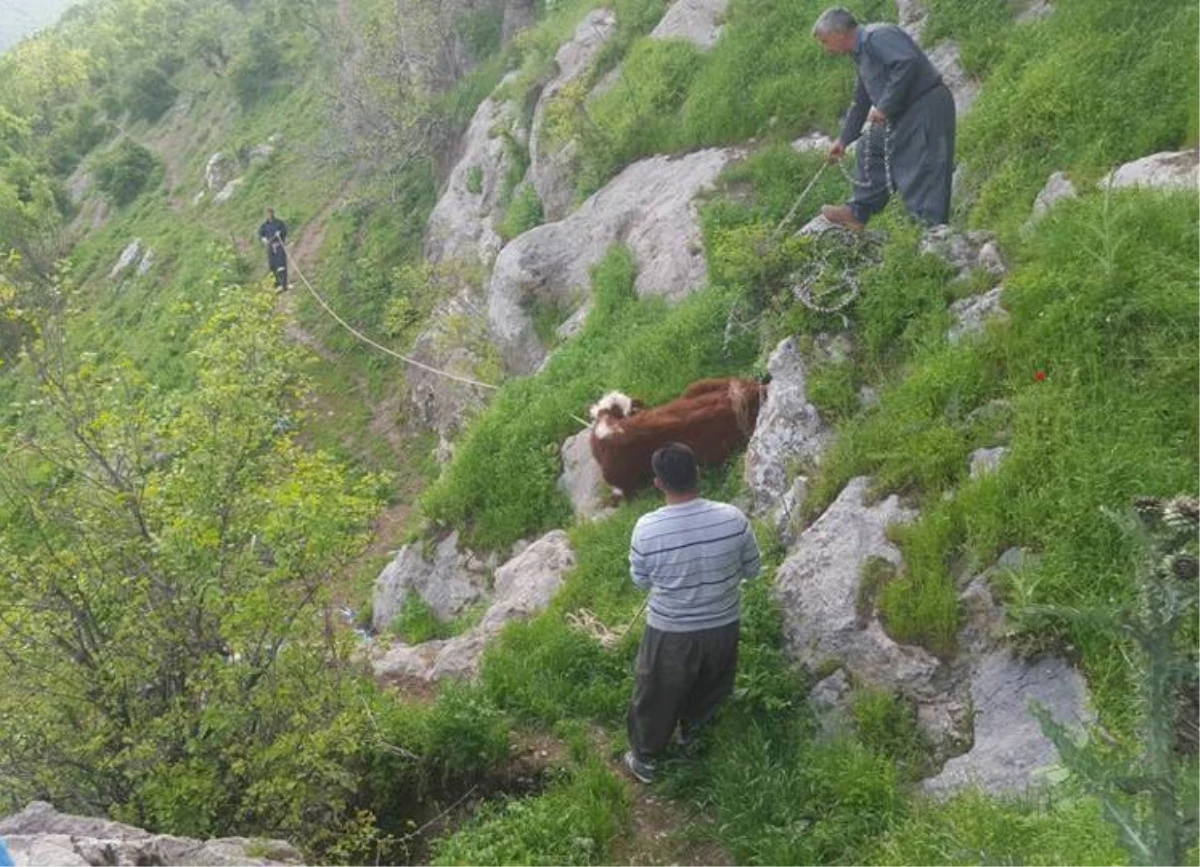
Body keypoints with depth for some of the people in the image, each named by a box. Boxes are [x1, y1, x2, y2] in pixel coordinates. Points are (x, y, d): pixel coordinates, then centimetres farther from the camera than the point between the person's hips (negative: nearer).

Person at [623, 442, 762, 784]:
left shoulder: (647, 528, -24)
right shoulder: (732, 518, -20)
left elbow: (640, 580, -6)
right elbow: (752, 569, -4)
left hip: (670, 632, -1)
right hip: (723, 625, 2)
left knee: (657, 695, 23)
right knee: (710, 686, 31)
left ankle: (644, 758, 42)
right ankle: (691, 729, 55)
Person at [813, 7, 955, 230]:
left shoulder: (877, 36, -13)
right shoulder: (862, 54, 18)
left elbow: (908, 63, -29)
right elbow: (860, 102, 29)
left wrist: (884, 106, -24)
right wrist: (843, 140, 33)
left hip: (927, 108, -11)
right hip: (905, 114, 11)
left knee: (923, 174, -11)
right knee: (871, 149, 19)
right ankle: (858, 213, 25)